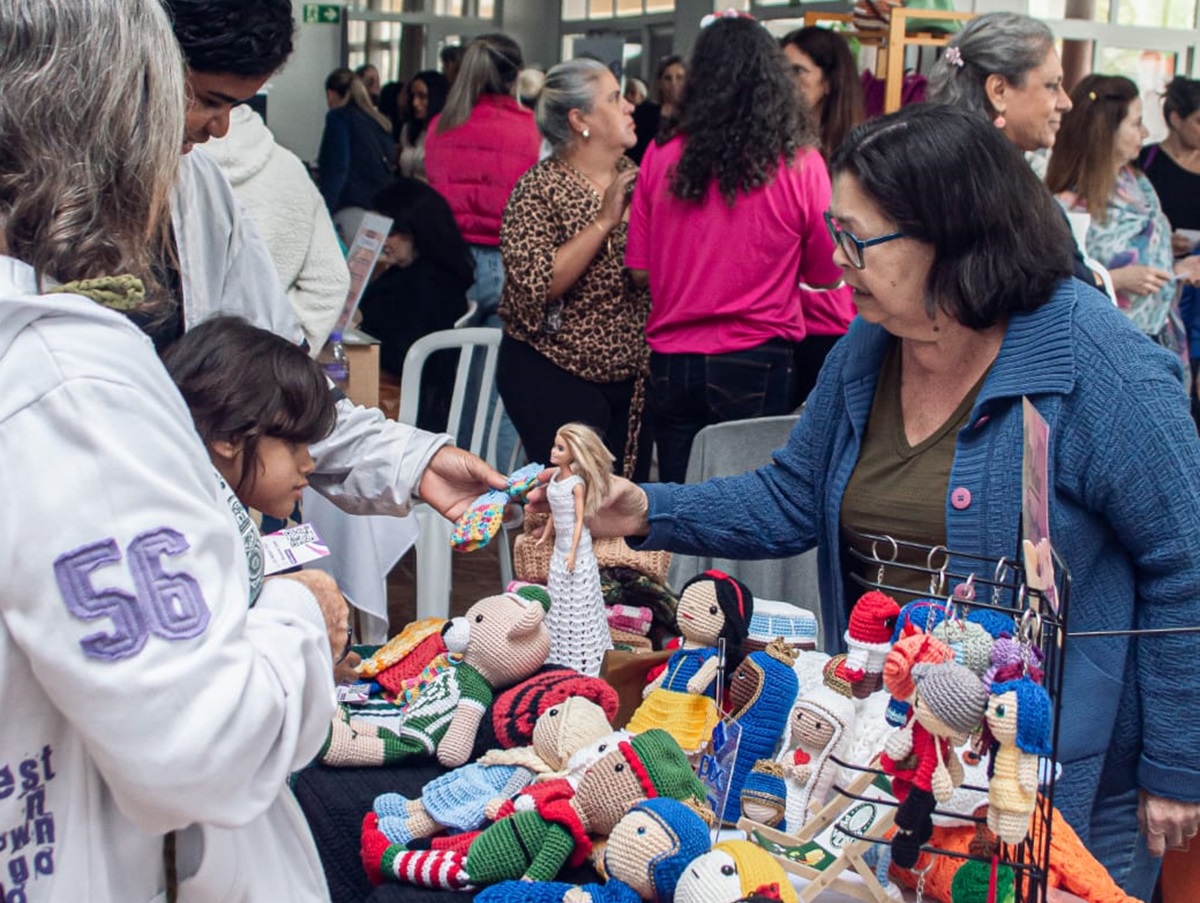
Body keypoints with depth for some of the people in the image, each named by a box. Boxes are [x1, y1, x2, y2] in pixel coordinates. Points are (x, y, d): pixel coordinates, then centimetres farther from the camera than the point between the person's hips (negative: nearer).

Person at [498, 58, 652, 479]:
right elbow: (534, 286, -23)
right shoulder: (540, 188, -9)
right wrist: (604, 221, -22)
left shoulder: (635, 179, 7)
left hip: (632, 377, 6)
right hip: (555, 378, -6)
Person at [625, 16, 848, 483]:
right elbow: (828, 275, 1)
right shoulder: (801, 165, -7)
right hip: (757, 364, -2)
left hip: (671, 363, 3)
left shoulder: (661, 159, -2)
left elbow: (639, 270, 4)